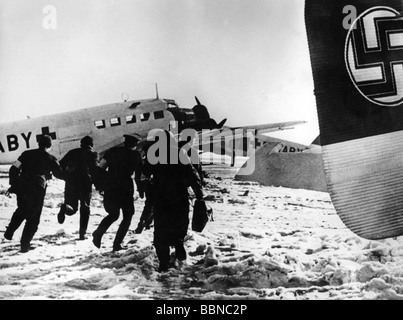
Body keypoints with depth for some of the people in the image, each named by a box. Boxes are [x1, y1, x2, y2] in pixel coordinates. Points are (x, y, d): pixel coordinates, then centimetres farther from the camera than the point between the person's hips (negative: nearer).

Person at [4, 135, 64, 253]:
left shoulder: (27, 154, 9)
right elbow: (60, 174, 4)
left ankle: (9, 232, 21)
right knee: (33, 219, 7)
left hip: (22, 188, 3)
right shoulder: (50, 159, 2)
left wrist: (13, 184, 13)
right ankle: (25, 244, 2)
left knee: (21, 210, 29)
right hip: (37, 191, -3)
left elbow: (14, 169, 5)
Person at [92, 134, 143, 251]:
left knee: (113, 214, 23)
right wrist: (141, 190, 10)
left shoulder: (113, 151, 6)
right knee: (127, 217, 15)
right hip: (125, 189, -4)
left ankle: (98, 234, 0)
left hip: (109, 188, 4)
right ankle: (117, 244, 6)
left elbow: (100, 168, 3)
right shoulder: (136, 155, -1)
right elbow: (139, 176, -2)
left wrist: (100, 185, 10)